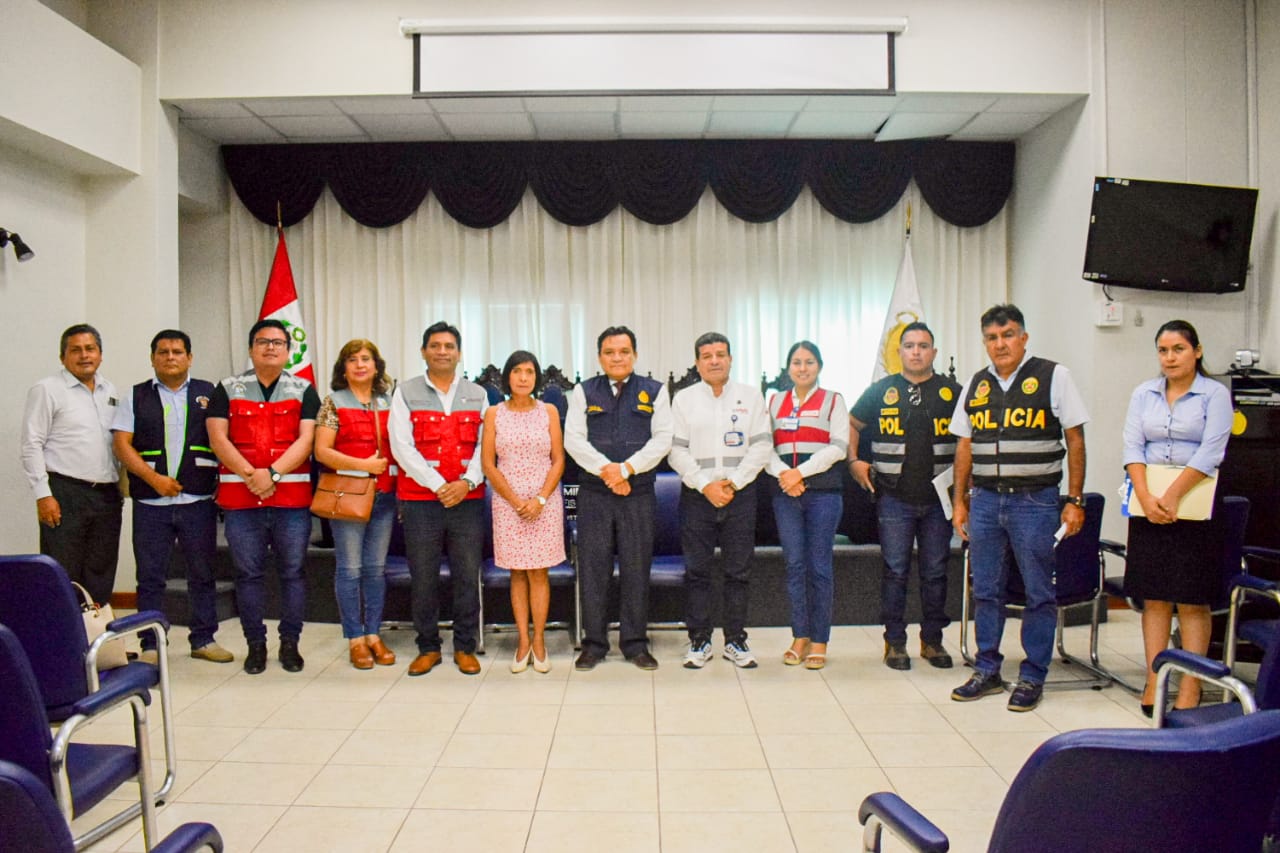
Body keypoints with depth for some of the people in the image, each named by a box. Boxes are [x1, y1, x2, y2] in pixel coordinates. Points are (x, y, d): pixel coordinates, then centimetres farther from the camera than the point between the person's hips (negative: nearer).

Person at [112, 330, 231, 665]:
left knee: (203, 574, 7)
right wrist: (153, 478, -11)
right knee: (150, 577, 6)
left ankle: (204, 640, 18)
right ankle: (151, 645, 16)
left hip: (199, 500, 0)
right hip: (151, 502, 0)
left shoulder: (208, 393, 9)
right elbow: (122, 444, 1)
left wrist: (224, 480, -5)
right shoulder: (136, 397, 8)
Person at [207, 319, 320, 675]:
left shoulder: (304, 390, 8)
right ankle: (255, 644, 17)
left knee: (293, 571, 3)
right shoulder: (228, 389, 10)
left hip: (292, 497, 0)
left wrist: (273, 473, -14)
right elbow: (218, 438, 0)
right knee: (248, 573, 6)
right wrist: (251, 474, -13)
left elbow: (306, 439, -2)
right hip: (240, 498, 1)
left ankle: (290, 643, 14)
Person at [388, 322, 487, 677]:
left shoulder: (477, 394, 11)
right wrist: (439, 485, -12)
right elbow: (401, 445, -5)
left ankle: (465, 647, 17)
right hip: (419, 499, -1)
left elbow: (485, 444, 5)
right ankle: (428, 648, 20)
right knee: (423, 578, 5)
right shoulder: (406, 393, 5)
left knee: (468, 577, 4)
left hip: (468, 498, 1)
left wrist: (467, 482, -11)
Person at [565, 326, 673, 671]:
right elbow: (574, 439, 0)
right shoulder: (583, 392, 8)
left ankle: (635, 643, 17)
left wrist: (626, 468, -13)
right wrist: (605, 470, -13)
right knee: (593, 568, 3)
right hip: (594, 493, 0)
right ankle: (593, 643, 15)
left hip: (638, 492, 0)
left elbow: (662, 439, -2)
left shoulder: (654, 391, 7)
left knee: (637, 569, 5)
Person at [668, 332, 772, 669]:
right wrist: (705, 485, -10)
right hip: (697, 495, 0)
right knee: (697, 572, 4)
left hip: (740, 494, 0)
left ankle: (736, 640, 17)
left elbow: (761, 446, 0)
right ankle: (699, 641, 15)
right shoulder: (684, 399, 5)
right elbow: (677, 451, 0)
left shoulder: (751, 396, 6)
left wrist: (734, 482, -10)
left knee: (738, 571, 6)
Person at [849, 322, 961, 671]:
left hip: (939, 498, 1)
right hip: (894, 498, -1)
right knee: (895, 571, 2)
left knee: (935, 572, 9)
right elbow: (852, 425, 15)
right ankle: (895, 642, 13)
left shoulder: (952, 391, 5)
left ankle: (932, 640, 22)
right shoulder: (881, 391, 4)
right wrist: (854, 461, 3)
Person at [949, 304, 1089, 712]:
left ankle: (1032, 678, 17)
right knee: (985, 592, 11)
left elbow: (1075, 440, -2)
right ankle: (987, 671, 23)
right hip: (984, 500, 4)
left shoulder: (1053, 376, -1)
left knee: (1038, 594, 4)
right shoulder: (976, 385, 11)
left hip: (1035, 501, -4)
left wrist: (1075, 501, -6)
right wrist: (960, 501, 10)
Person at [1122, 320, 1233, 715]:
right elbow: (1133, 447, 2)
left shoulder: (1215, 394, 0)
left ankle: (1190, 687, 7)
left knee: (1192, 601, 1)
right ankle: (1154, 681, 12)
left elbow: (1210, 452, -10)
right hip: (1148, 506, 3)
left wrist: (1172, 497, -17)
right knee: (1154, 597, 6)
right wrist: (1146, 497, -12)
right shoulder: (1143, 393, 10)